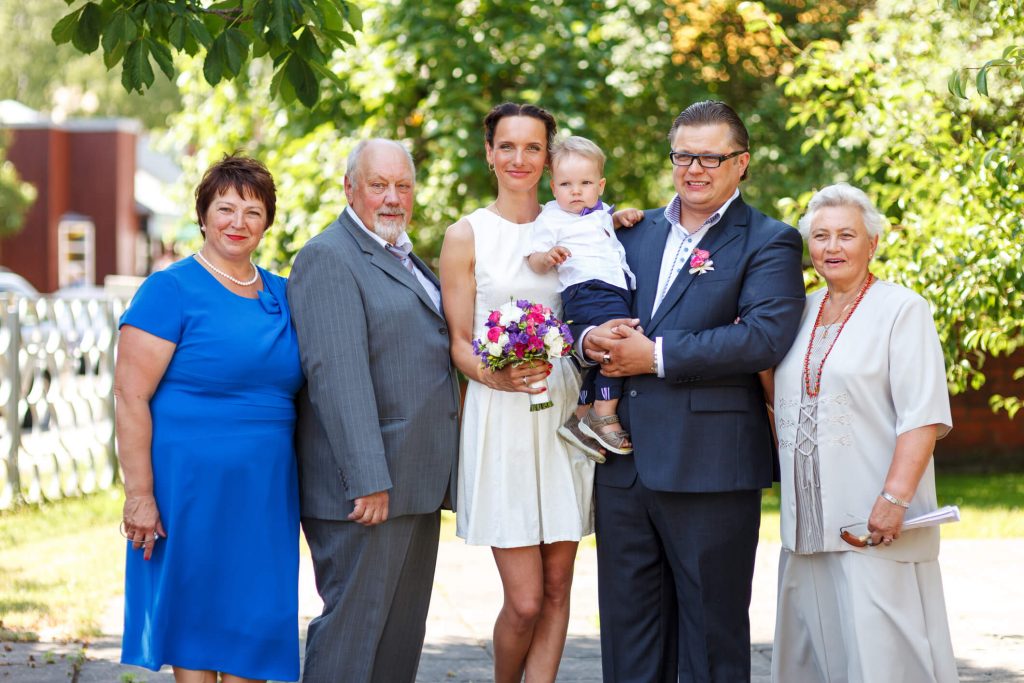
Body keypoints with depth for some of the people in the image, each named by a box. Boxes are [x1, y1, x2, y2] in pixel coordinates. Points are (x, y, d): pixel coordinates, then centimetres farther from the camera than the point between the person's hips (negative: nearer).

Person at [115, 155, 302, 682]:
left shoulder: (281, 296, 11)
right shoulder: (170, 290, -7)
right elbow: (130, 395, -12)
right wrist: (139, 495, -17)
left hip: (265, 492, 5)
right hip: (190, 483, -5)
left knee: (254, 619, 7)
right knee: (195, 618, 2)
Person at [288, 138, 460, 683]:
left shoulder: (406, 260, 19)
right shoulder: (328, 258, -11)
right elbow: (338, 374, -20)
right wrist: (369, 480, -26)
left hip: (417, 486, 9)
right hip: (364, 488, -9)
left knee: (402, 637, 11)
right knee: (352, 628, -6)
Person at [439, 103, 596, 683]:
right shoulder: (467, 236, 2)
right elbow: (458, 341, 2)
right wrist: (494, 375, -19)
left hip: (564, 413, 4)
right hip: (502, 422, -4)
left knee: (556, 588, 4)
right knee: (524, 600, -7)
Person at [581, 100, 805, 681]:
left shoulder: (769, 243, -2)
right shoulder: (637, 231, 16)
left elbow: (766, 336, -17)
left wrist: (657, 355, -18)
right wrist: (592, 338, -8)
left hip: (710, 467, -5)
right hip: (625, 462, 6)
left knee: (713, 631, 3)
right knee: (628, 625, 11)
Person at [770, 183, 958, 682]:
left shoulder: (901, 309, -5)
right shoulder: (803, 313, 15)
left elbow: (924, 416, -13)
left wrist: (895, 498, -20)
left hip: (875, 526, -7)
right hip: (809, 526, 7)